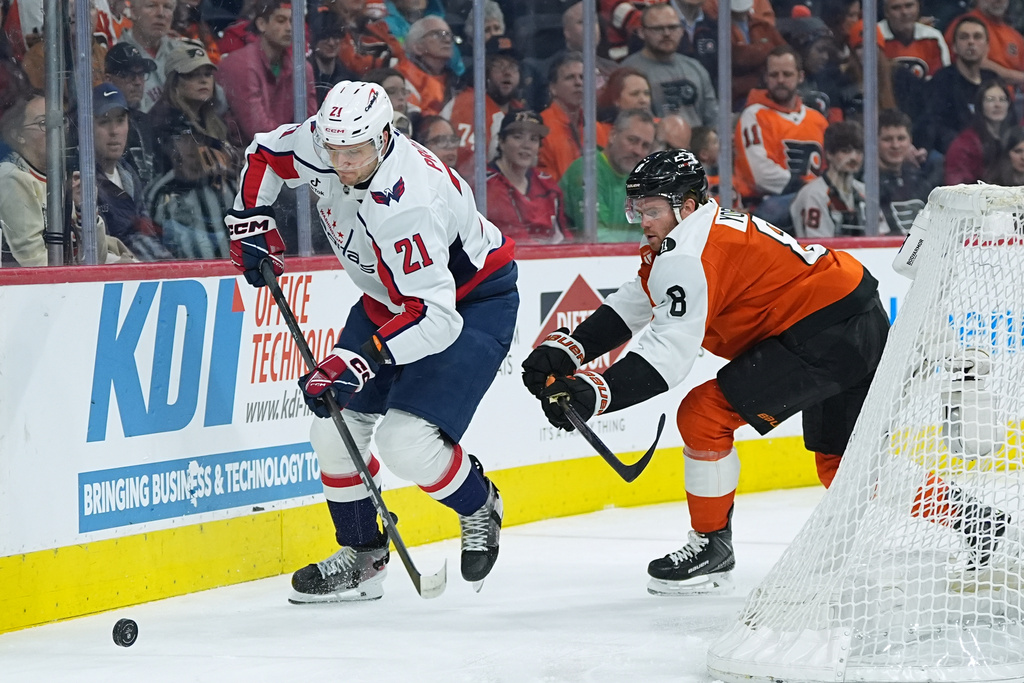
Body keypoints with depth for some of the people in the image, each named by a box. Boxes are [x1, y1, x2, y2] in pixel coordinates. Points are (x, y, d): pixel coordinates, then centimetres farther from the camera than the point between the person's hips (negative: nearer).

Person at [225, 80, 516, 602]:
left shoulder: (407, 204, -38)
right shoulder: (318, 144, -16)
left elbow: (435, 317, -41)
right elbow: (264, 154, 8)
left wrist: (357, 361, -46)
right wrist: (250, 222, -1)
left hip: (473, 301, -8)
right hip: (389, 298, 8)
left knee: (406, 441, -22)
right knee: (333, 426, 0)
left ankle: (479, 509, 8)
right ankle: (361, 559, 16)